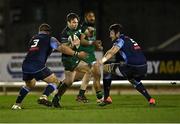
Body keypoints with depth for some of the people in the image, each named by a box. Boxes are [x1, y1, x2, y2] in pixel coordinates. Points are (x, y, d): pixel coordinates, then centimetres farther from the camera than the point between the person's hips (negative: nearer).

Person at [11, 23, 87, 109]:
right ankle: (44, 97, -16)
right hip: (38, 66, -6)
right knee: (55, 81, 7)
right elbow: (62, 48, 1)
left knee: (29, 85, 31)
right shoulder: (50, 39, 10)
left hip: (25, 66, 6)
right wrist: (77, 54, 4)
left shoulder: (33, 38, 25)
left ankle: (17, 104, 26)